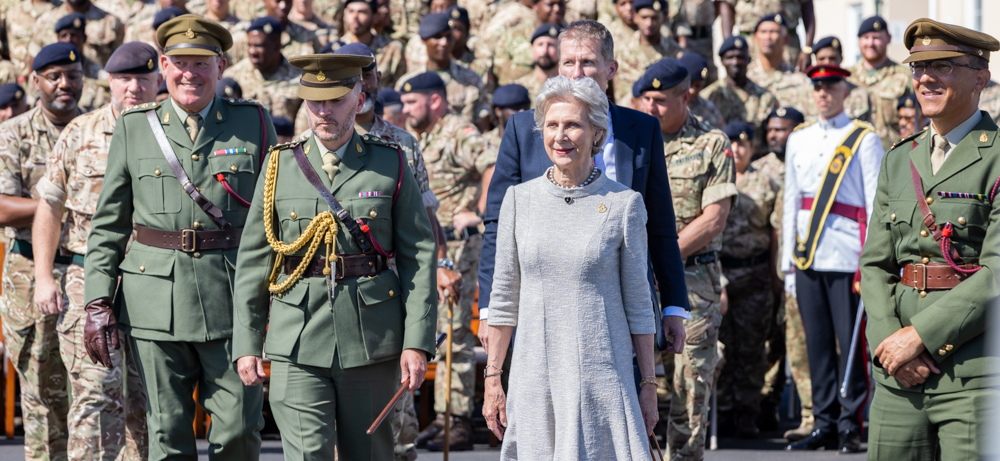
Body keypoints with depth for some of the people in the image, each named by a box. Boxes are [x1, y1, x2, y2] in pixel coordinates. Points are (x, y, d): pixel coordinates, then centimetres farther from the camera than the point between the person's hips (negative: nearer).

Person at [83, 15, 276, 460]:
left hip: (233, 299, 0)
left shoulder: (254, 123, 7)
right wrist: (98, 302, 0)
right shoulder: (133, 128, 7)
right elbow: (107, 224, 9)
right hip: (156, 299, 0)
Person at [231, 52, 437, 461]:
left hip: (371, 338, 0)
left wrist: (417, 341, -6)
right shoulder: (280, 166, 6)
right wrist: (246, 342, 3)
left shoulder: (390, 166, 4)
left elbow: (418, 257, 2)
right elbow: (253, 259, 8)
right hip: (298, 341, 0)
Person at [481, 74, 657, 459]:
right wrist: (492, 379, 7)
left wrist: (649, 384, 2)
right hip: (534, 378, 2)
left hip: (603, 376, -2)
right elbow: (504, 299, 10)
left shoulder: (624, 204, 0)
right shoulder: (520, 200, 6)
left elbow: (637, 303, 3)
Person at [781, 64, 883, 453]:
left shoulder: (864, 139, 0)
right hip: (809, 256, 5)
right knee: (817, 340, 6)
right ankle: (825, 424, 12)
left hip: (847, 256, -5)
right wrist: (788, 260, 12)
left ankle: (850, 425, 2)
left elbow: (875, 202, -3)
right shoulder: (798, 140, 14)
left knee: (850, 340, -4)